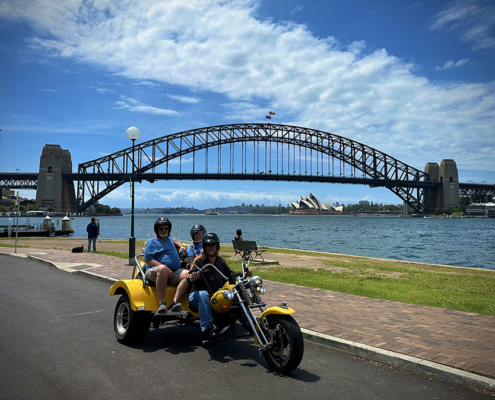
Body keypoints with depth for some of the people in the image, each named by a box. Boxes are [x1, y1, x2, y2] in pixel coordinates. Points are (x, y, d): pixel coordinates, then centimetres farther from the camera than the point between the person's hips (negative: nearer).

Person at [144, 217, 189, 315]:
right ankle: (162, 304, -41)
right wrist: (166, 269, -18)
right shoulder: (151, 242, 7)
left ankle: (174, 303, -38)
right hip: (153, 272, -5)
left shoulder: (169, 239, 28)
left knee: (188, 274, -25)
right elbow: (148, 261, -6)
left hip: (173, 273, 6)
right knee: (162, 269, -41)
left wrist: (181, 246, 31)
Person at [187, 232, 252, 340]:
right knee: (203, 294, -39)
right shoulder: (199, 261, 1)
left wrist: (244, 274, 7)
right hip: (197, 295, -5)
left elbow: (229, 274, 21)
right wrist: (191, 277, -37)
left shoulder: (220, 261, 18)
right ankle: (207, 328, -45)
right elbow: (190, 275, -12)